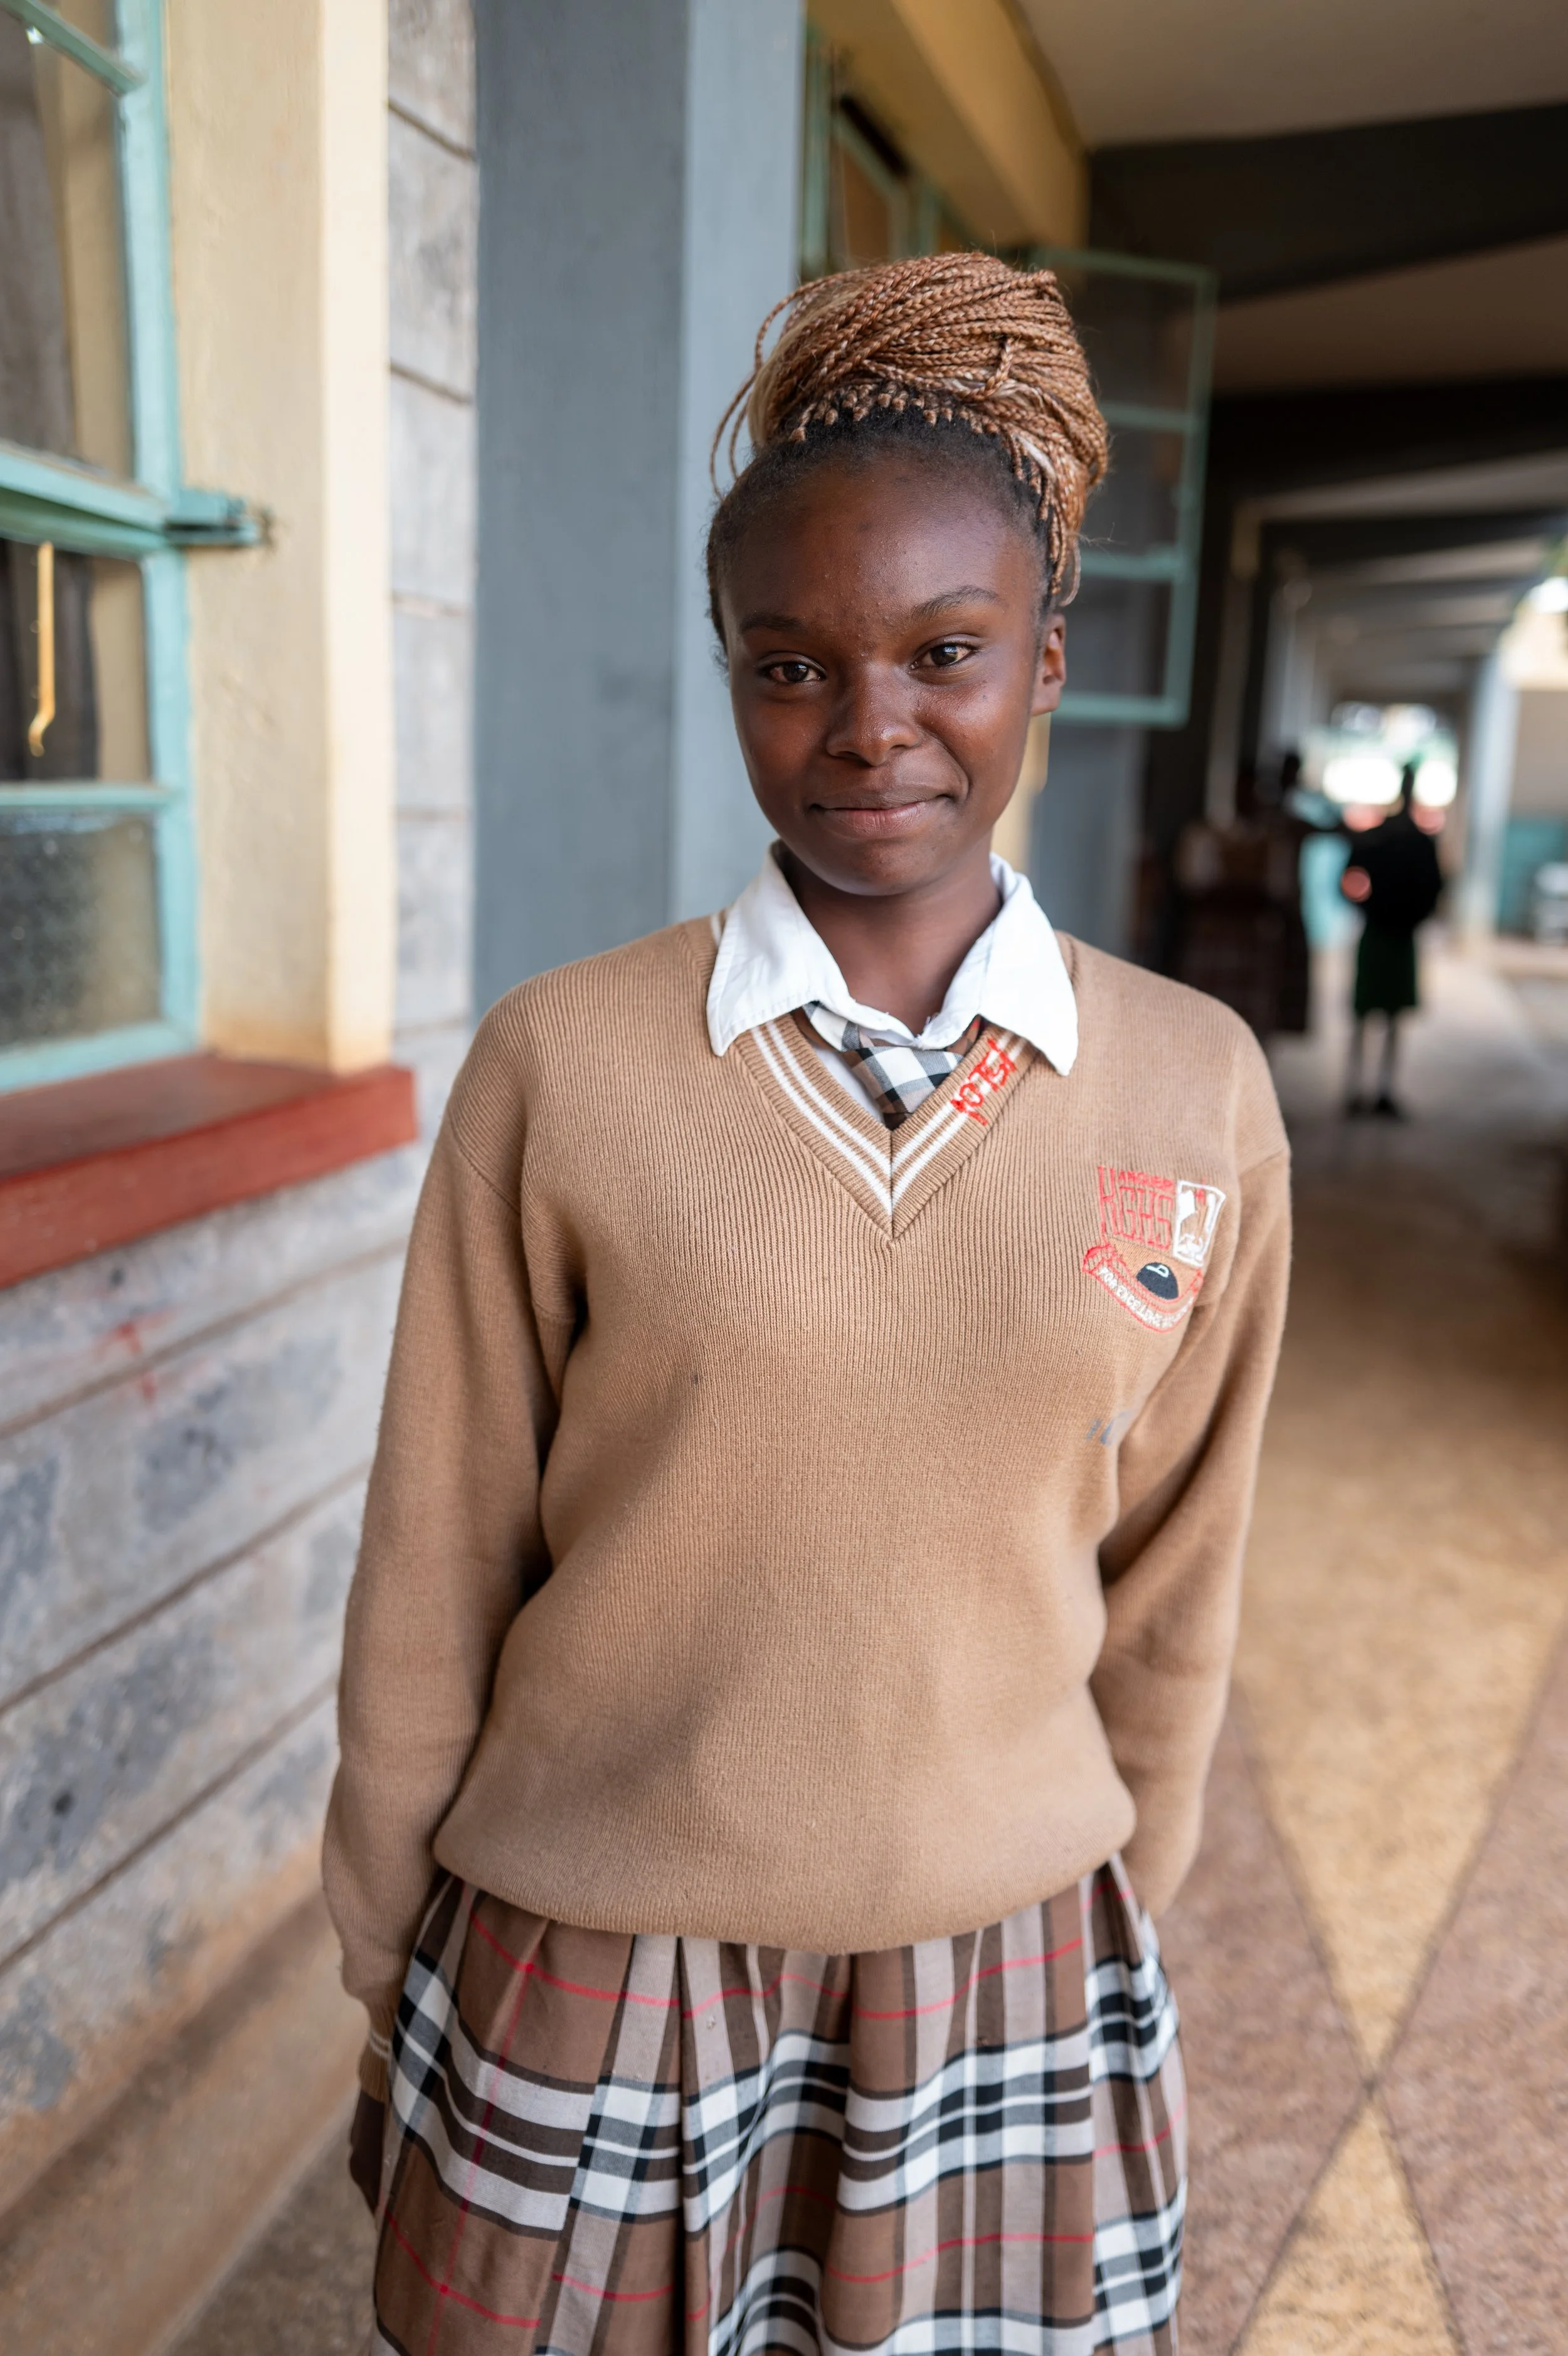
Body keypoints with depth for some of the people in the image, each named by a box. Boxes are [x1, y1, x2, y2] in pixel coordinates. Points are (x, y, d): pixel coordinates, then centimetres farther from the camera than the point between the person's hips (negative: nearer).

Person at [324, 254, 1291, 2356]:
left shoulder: (1199, 1096, -8)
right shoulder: (562, 1066, -14)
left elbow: (1168, 1589, 2)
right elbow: (435, 1576, -5)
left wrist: (1109, 1951, 11)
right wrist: (388, 1984, 4)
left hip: (998, 1972, 2)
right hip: (590, 1972, -1)